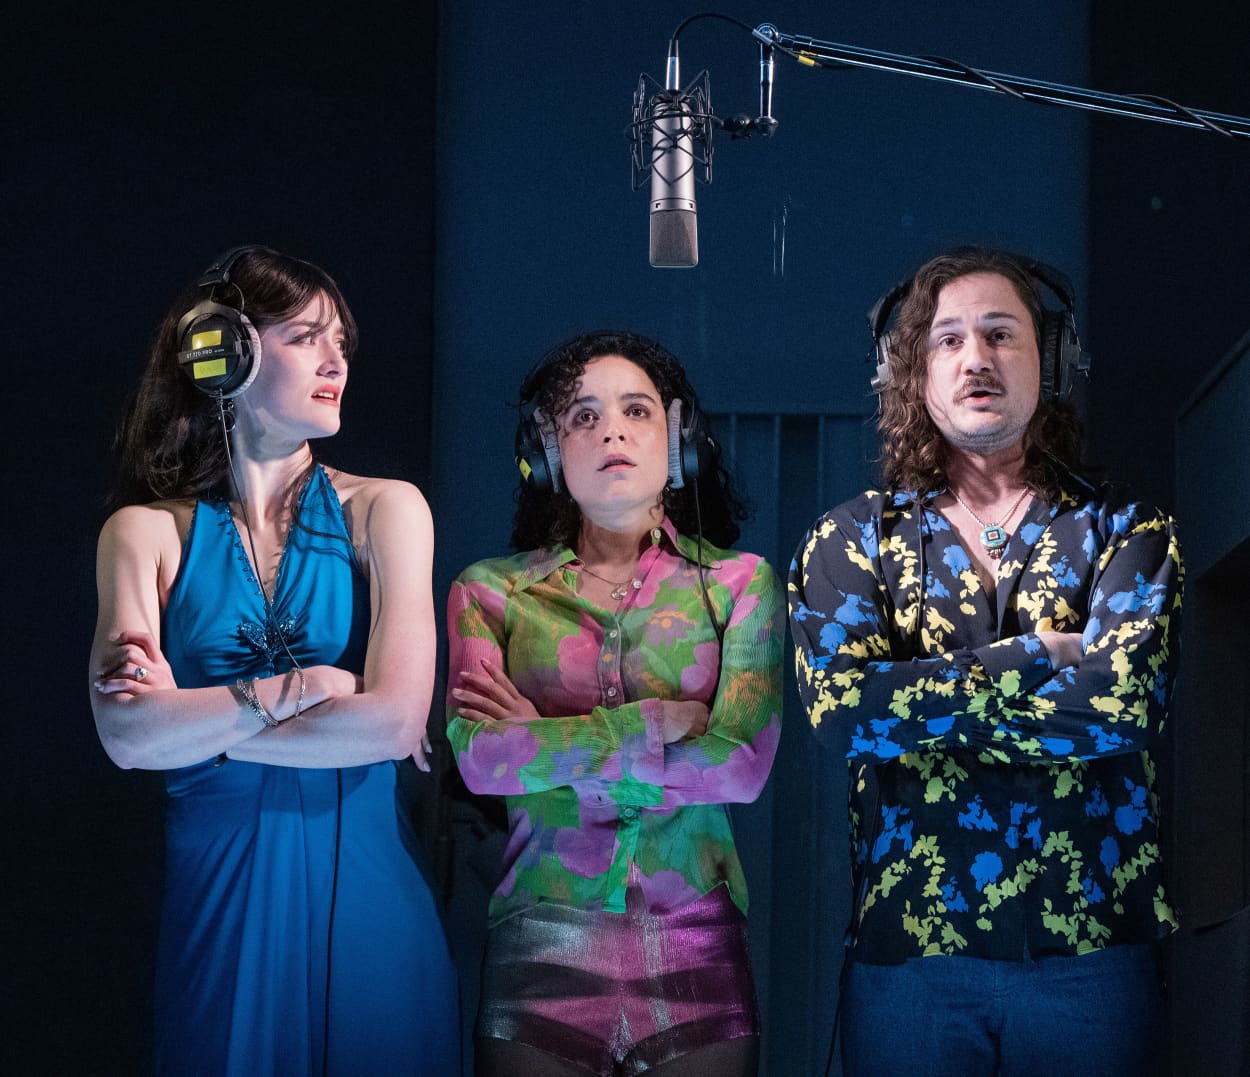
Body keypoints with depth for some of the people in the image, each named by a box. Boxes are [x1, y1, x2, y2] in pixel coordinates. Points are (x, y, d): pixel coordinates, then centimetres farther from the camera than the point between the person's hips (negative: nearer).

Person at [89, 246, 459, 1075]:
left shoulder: (384, 510, 1)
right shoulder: (148, 532, 2)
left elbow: (395, 722, -11)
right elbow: (128, 736, -12)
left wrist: (197, 723, -8)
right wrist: (297, 688, -14)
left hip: (364, 880, 0)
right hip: (218, 888, 0)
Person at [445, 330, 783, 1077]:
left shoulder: (739, 583, 4)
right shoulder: (492, 592, 4)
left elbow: (744, 764, -9)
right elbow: (479, 756, -11)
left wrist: (551, 751, -8)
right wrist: (660, 719, -10)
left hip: (696, 953, 0)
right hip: (541, 956, 0)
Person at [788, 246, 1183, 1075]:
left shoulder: (1128, 531, 5)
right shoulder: (852, 539, 6)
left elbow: (1119, 706, -13)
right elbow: (843, 709, -12)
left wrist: (920, 702, -10)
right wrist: (1039, 656, -10)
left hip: (1094, 946, 0)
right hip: (907, 948, 0)